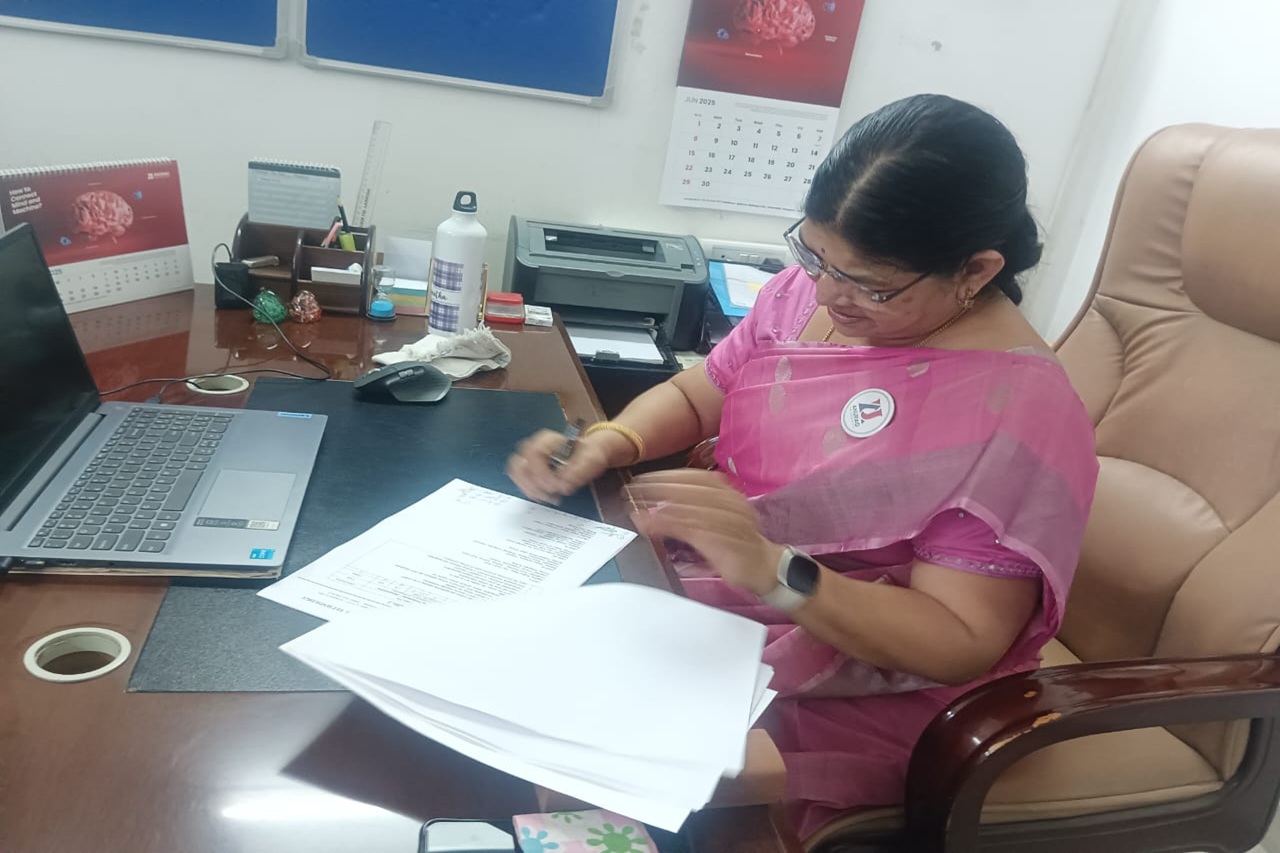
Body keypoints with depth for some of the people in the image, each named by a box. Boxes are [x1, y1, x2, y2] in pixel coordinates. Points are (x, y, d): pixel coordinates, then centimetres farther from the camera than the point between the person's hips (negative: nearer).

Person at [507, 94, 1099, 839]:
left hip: (857, 694, -6)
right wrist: (603, 447, -12)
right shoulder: (807, 290, -2)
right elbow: (694, 397, 8)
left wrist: (775, 570, -36)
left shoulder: (1024, 415, -22)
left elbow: (961, 644, -22)